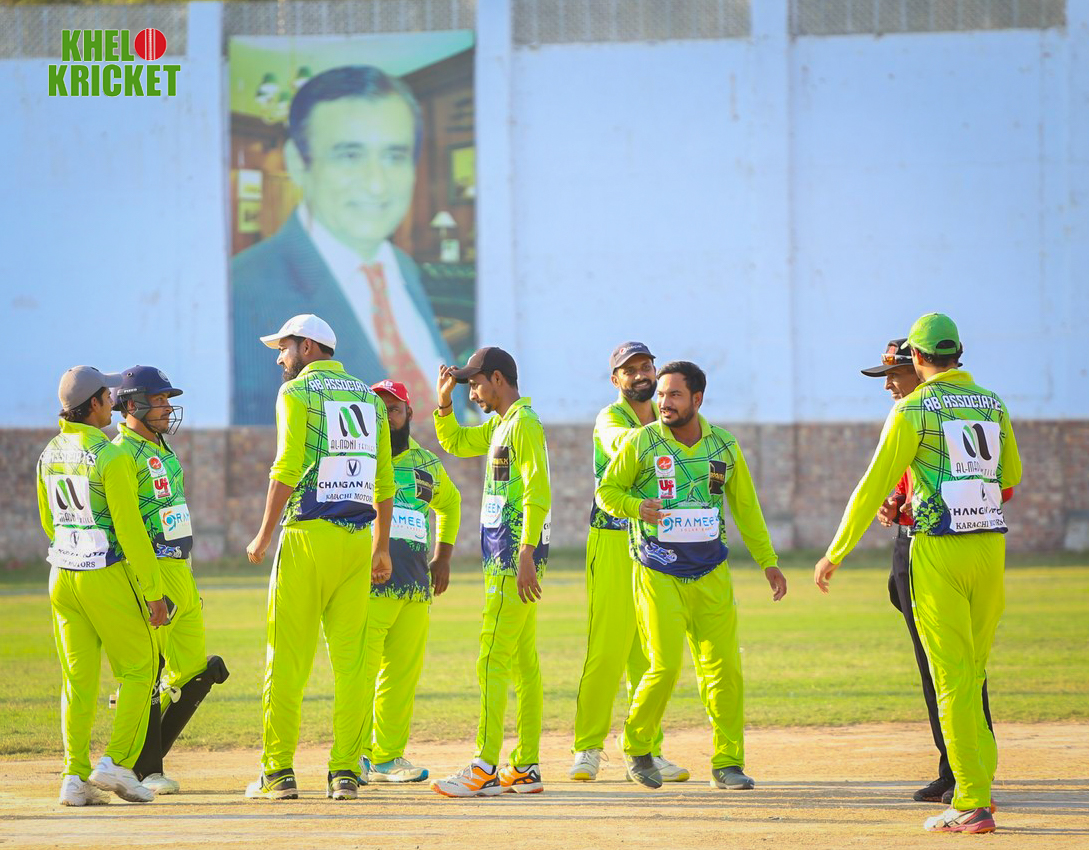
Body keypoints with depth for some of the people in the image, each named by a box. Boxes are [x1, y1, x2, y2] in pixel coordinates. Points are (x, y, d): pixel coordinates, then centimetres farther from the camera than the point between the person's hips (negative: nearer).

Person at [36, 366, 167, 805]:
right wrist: (154, 592, -13)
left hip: (63, 576, 7)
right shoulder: (112, 458, -16)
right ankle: (117, 762, -3)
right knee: (137, 671, 6)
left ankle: (75, 776, 2)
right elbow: (131, 530, -17)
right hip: (108, 579, -7)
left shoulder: (50, 455, 7)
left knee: (78, 679, 8)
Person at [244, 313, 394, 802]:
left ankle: (279, 771, -2)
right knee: (349, 659, 5)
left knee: (288, 657, -1)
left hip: (307, 535, -5)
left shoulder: (297, 393, -2)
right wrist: (382, 548, 20)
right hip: (358, 540, 5)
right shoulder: (369, 398, 16)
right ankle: (346, 773, 1)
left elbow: (287, 467, -11)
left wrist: (265, 536, -7)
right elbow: (384, 481, 15)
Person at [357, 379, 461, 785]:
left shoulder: (426, 462, 16)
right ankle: (356, 754, -5)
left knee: (404, 670, 3)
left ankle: (388, 756, 10)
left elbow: (450, 502, 34)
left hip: (417, 583, 5)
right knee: (361, 666, -11)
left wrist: (443, 557, 25)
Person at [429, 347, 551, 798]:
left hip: (514, 557, -10)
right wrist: (444, 401, 17)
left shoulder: (524, 423, -11)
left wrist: (526, 555, -25)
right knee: (523, 662, 9)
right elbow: (454, 442, 34)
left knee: (492, 661, -13)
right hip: (506, 558, 10)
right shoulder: (499, 426, 19)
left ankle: (484, 769, -17)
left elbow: (538, 493, -19)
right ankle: (525, 768, 11)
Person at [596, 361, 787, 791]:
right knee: (665, 667, -11)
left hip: (711, 576, 3)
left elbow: (746, 507, 15)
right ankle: (636, 747, 13)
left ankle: (727, 763, 8)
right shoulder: (641, 443, -3)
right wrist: (637, 507, -19)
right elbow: (606, 491, 3)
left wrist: (768, 562, 13)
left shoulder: (723, 447, 7)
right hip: (658, 575, -3)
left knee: (724, 667, -2)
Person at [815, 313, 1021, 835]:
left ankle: (973, 804, -8)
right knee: (970, 675, 17)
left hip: (938, 552, -5)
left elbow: (874, 485, -7)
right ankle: (979, 781, 16)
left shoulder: (912, 411, -7)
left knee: (954, 680, -4)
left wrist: (836, 553, 0)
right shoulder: (993, 406, 10)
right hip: (991, 544, 5)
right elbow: (1011, 475, 25)